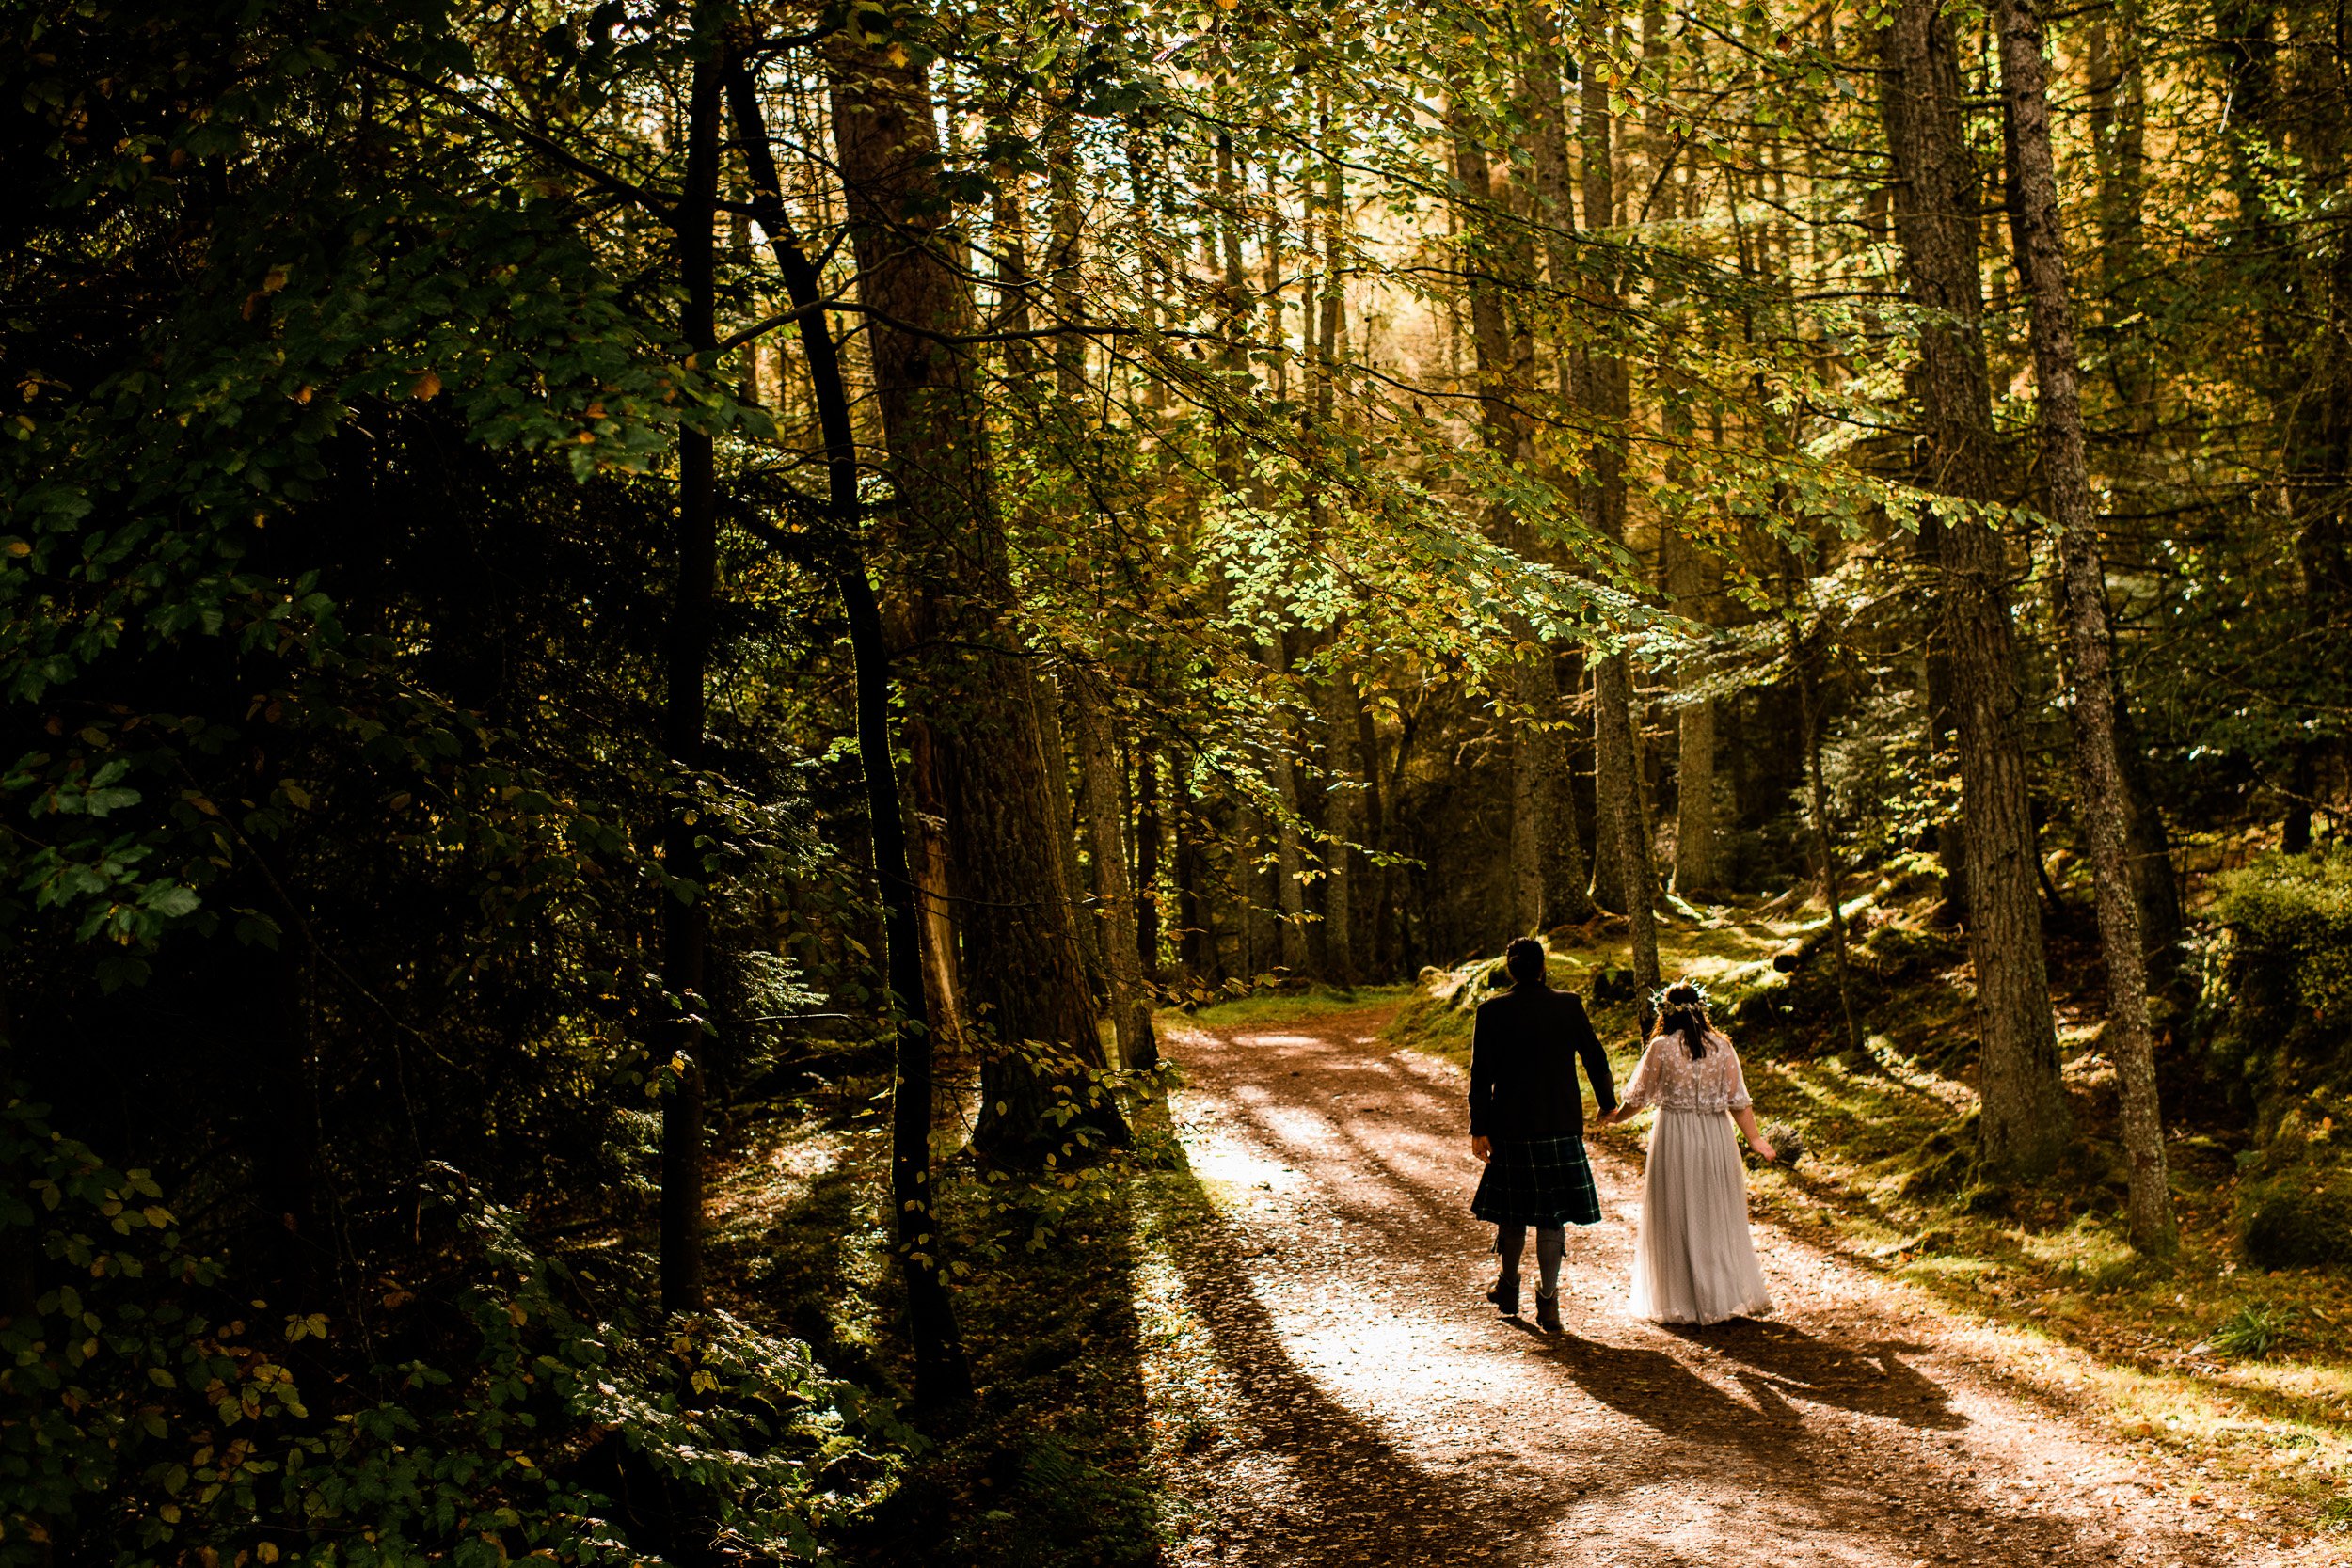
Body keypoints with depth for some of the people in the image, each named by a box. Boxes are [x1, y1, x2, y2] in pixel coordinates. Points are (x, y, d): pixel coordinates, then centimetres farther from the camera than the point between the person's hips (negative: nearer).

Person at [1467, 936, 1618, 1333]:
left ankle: (1509, 1288, 29)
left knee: (1513, 1209, 15)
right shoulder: (1569, 1005, -1)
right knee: (1553, 1212, 4)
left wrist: (1479, 1128, -4)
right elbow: (1595, 1056, 7)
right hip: (1562, 1125, 0)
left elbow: (1481, 1073, -7)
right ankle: (1548, 1300, 2)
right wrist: (1607, 1101, 22)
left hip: (1510, 1126, 0)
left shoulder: (1492, 1011, -5)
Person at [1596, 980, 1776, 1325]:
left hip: (1674, 1138, -3)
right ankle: (1732, 1295, 18)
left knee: (1678, 1221, 7)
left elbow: (1638, 1096, 0)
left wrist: (1616, 1116, 18)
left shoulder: (1661, 1047, -8)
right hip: (1716, 1139, 3)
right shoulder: (1722, 1047, 0)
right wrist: (1755, 1140, 5)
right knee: (1720, 1219, 14)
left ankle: (1685, 1302, 11)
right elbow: (1738, 1101, -2)